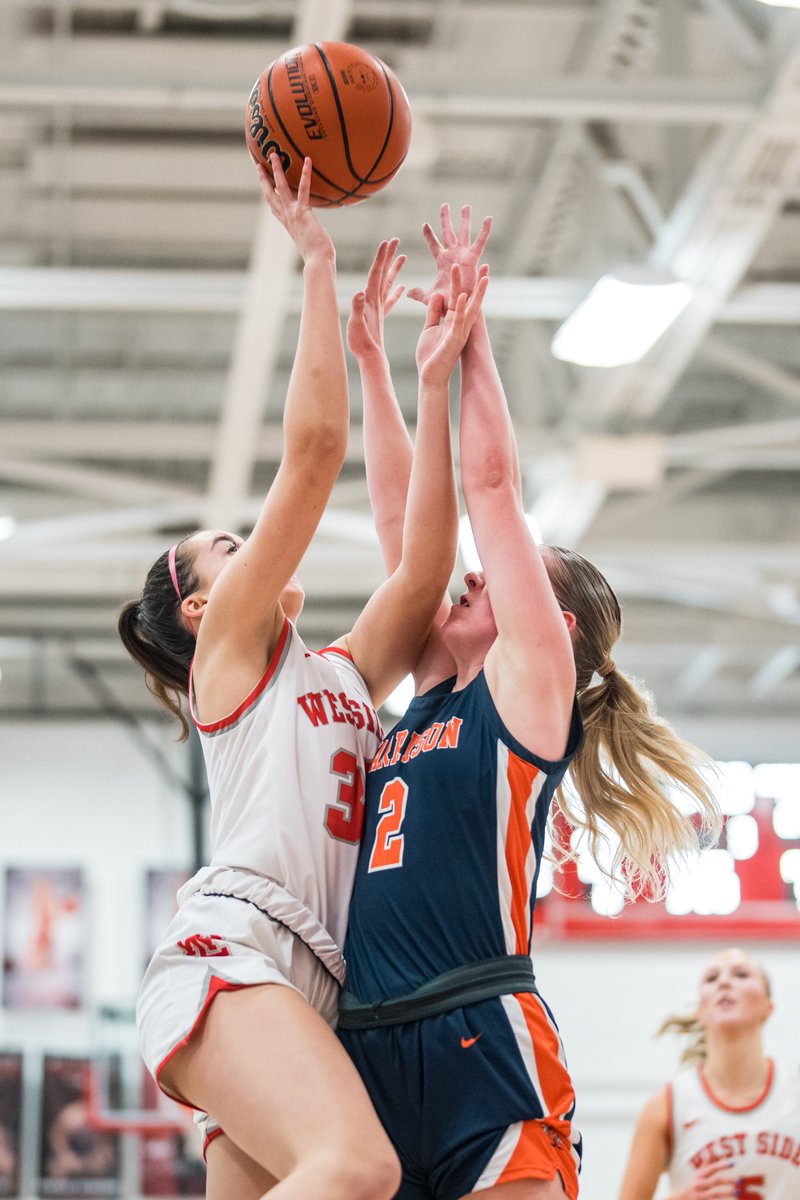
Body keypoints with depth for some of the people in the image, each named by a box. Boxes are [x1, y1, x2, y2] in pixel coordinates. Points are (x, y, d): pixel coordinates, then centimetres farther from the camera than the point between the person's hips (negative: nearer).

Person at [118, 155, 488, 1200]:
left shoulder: (341, 677, 31)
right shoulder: (227, 646, 13)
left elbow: (424, 567, 18)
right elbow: (314, 448, 5)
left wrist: (434, 382, 20)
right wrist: (316, 259, 7)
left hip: (310, 988, 8)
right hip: (229, 946, -7)